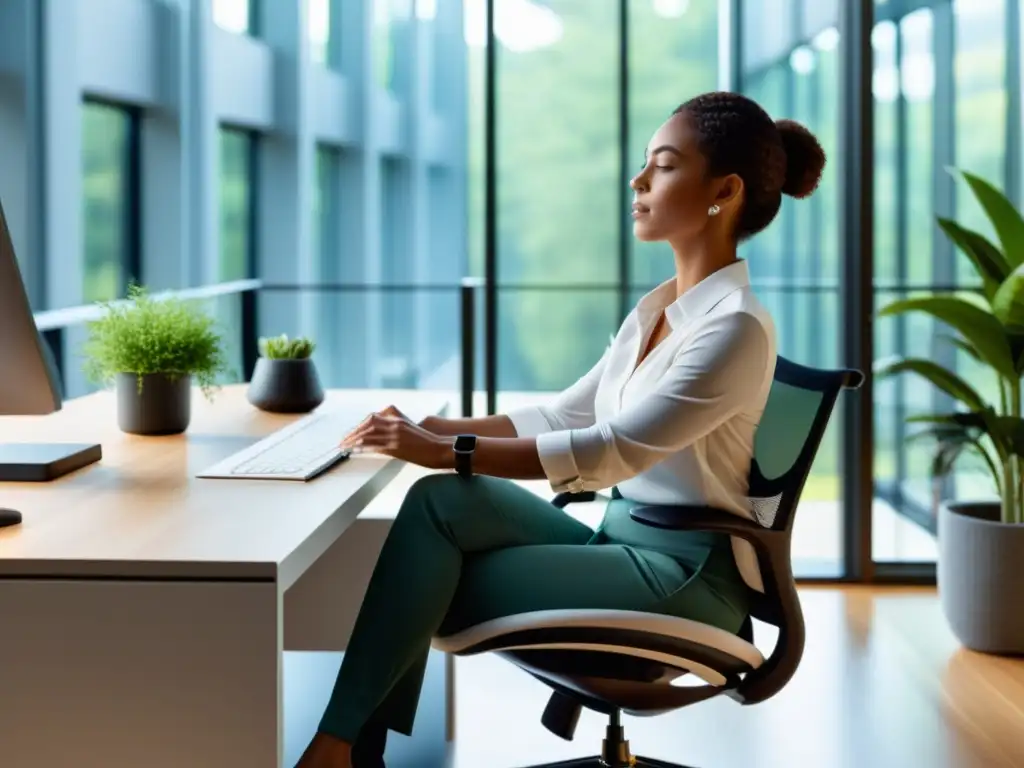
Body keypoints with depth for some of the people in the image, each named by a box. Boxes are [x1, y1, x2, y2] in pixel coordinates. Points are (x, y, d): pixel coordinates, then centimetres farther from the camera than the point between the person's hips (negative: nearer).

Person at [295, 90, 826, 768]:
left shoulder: (737, 327, -17)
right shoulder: (657, 308, 12)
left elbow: (615, 449, -24)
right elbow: (563, 417, 12)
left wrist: (447, 452, -25)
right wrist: (432, 427, 0)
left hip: (686, 574, -8)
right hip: (621, 540, 8)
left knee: (426, 590, -16)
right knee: (440, 501, -14)